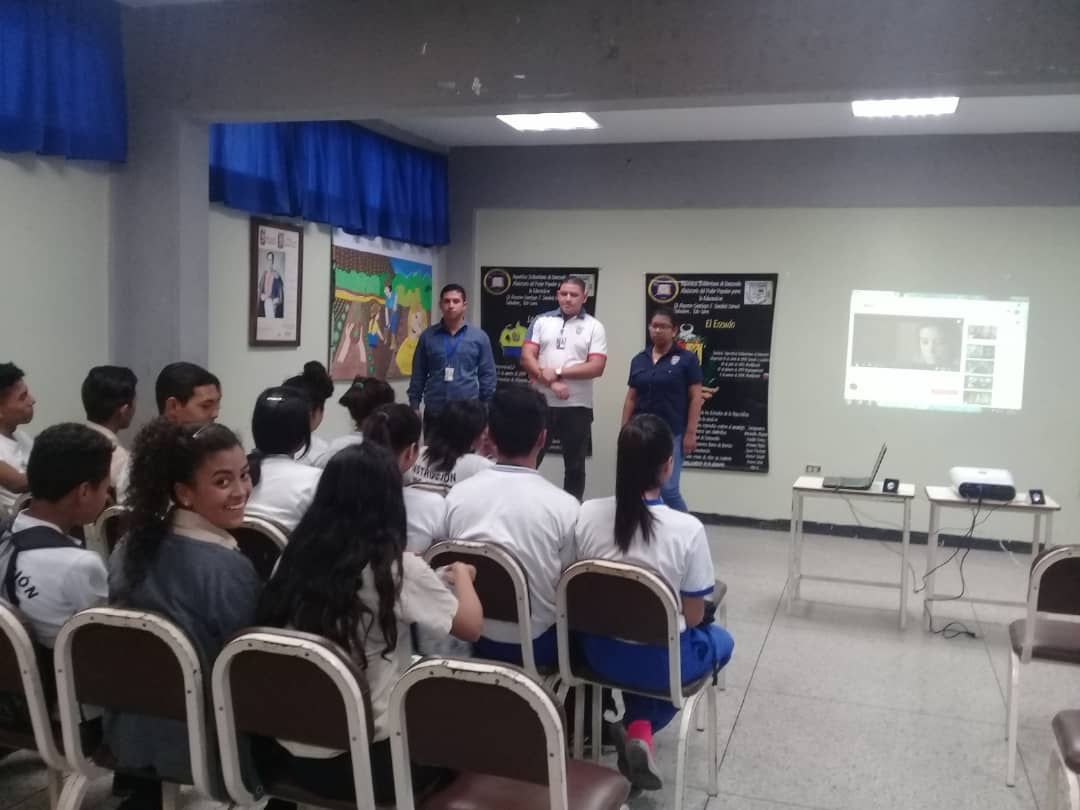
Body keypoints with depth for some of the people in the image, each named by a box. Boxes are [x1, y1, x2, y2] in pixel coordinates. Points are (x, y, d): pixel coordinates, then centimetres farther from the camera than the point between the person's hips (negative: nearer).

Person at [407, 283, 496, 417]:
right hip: (434, 410, 1)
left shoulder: (479, 337, 2)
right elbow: (418, 375, 8)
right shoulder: (428, 336, 5)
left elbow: (487, 375, 4)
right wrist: (414, 406, 4)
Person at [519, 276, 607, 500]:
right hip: (542, 404, 1)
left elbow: (596, 367, -9)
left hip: (577, 407, -1)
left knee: (575, 466, 9)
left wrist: (558, 372, -14)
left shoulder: (594, 327, 1)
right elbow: (526, 358, -2)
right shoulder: (541, 321, 6)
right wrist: (551, 383, -14)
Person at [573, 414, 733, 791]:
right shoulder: (687, 529, -22)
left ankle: (634, 726, 17)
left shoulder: (586, 514, -13)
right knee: (721, 640, 28)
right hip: (660, 661, -4)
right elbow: (693, 617, -12)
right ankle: (641, 728, 10)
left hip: (600, 653, 4)